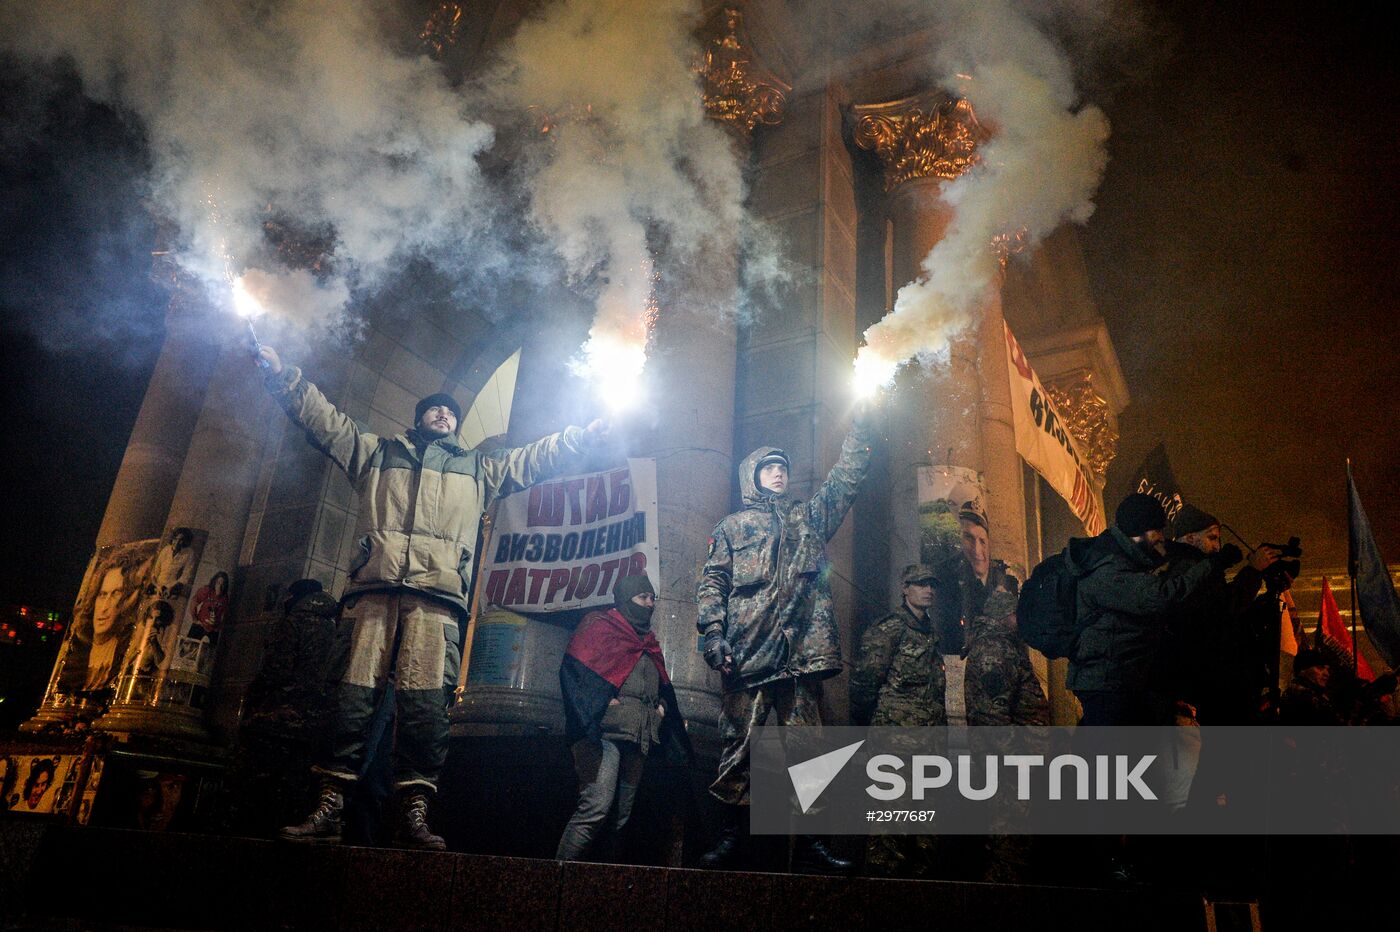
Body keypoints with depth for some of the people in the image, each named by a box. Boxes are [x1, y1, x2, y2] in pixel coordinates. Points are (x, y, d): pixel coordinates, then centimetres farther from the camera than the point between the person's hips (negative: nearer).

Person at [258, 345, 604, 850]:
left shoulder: (478, 468, 32)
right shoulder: (378, 451, 30)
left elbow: (538, 458, 32)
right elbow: (321, 417, 29)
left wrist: (593, 430, 28)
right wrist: (280, 373, 23)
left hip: (436, 595, 0)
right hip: (374, 588, 0)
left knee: (425, 703, -12)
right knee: (355, 694, -8)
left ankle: (413, 814, -12)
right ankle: (329, 807, -5)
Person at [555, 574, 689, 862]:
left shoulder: (649, 644, 27)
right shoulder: (599, 627, 5)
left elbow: (663, 689, 31)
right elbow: (574, 672, -7)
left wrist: (662, 706, 12)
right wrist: (603, 700, -17)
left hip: (638, 739, 8)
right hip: (605, 731, -8)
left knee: (621, 817, 6)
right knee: (596, 806, -20)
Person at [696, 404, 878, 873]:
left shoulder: (810, 517, 25)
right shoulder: (733, 526, 16)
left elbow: (845, 479, 21)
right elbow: (712, 582, 7)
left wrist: (860, 426, 15)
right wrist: (713, 634, -6)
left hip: (803, 652, 3)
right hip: (749, 651, -2)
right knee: (739, 743, -4)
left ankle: (808, 843, 5)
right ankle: (731, 836, 3)